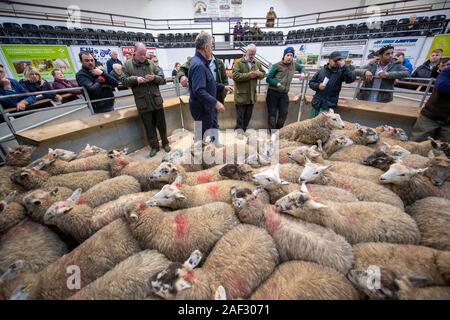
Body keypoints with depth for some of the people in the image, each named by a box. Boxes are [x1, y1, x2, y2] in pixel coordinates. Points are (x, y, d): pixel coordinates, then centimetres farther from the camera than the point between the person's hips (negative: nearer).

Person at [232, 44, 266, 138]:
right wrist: (249, 75, -19)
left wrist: (259, 73, -7)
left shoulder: (257, 63, 14)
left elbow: (263, 74, 17)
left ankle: (244, 129, 24)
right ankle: (239, 130, 9)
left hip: (252, 94, 6)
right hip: (241, 94, -6)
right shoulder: (238, 62, -4)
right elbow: (235, 75, -17)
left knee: (248, 115, 11)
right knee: (240, 114, -1)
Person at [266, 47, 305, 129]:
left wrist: (302, 73, 5)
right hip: (273, 93, -4)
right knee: (272, 113, 1)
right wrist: (277, 84, -22)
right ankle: (272, 131, 11)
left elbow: (302, 68, 27)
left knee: (284, 113, 1)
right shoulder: (277, 65, -8)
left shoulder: (294, 64, 7)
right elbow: (268, 79, -9)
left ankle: (279, 130, 17)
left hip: (284, 94, 4)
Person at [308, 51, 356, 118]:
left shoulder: (340, 72, -1)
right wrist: (318, 85, -9)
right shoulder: (321, 70, 7)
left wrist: (344, 66, -21)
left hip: (329, 106, -3)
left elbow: (351, 78, -16)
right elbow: (311, 82, 11)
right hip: (317, 103, 3)